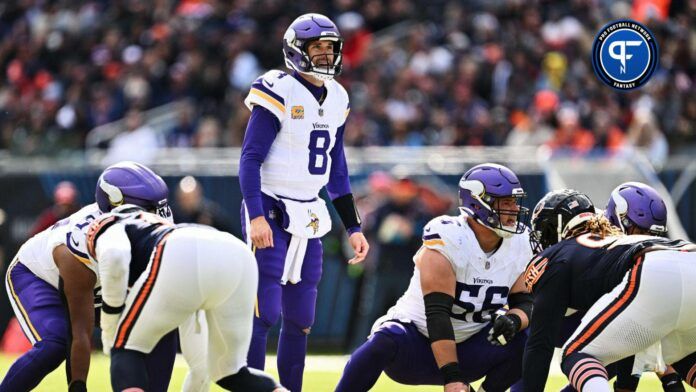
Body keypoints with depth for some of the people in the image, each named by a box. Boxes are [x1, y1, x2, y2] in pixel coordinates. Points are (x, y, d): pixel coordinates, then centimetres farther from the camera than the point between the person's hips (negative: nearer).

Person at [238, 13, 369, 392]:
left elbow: (336, 169, 18)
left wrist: (353, 227, 15)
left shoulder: (336, 98, 11)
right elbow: (250, 159, -15)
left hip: (308, 218, 7)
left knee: (300, 318, 9)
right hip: (269, 214, -7)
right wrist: (256, 216, -24)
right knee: (264, 313, -13)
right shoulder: (279, 92, -12)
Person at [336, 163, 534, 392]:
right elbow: (437, 313, -27)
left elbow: (525, 303, 4)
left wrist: (514, 319, -23)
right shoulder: (447, 243, -22)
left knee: (521, 343, -18)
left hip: (465, 350, 6)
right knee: (385, 342, -37)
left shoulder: (518, 245, -2)